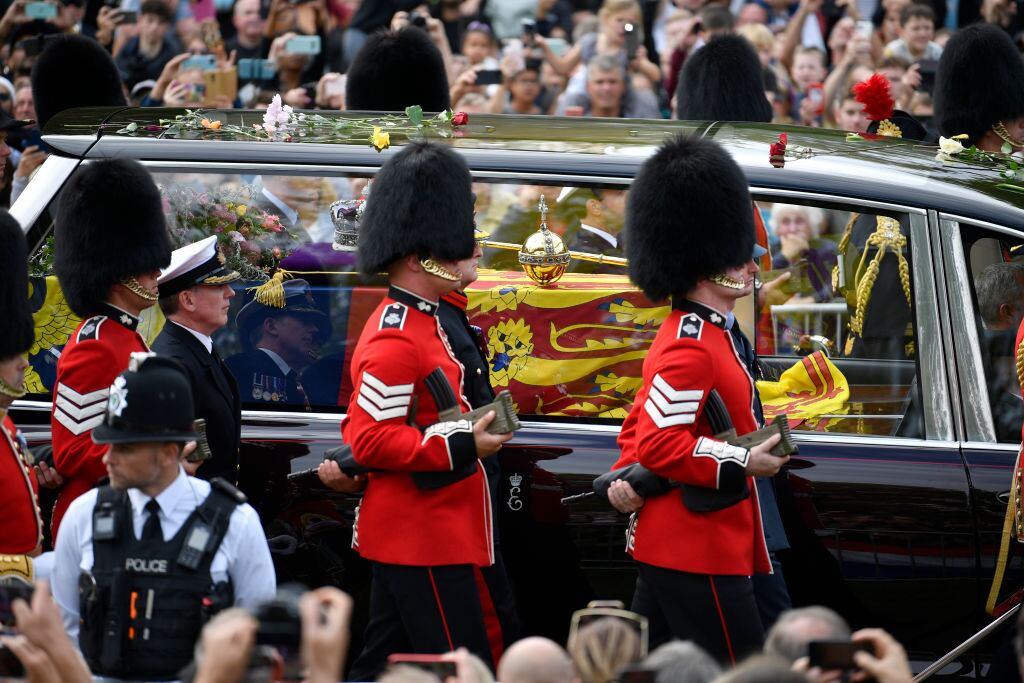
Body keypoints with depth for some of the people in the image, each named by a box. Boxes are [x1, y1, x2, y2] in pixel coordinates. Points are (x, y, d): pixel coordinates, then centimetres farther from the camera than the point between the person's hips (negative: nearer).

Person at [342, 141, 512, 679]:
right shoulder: (397, 341, -17)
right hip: (427, 540, -11)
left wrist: (470, 430, 13)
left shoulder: (419, 325, 16)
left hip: (407, 536, 11)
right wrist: (463, 446, -22)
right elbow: (370, 440, -22)